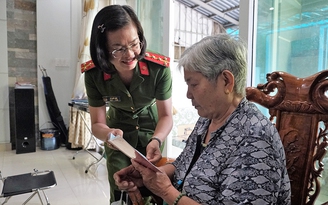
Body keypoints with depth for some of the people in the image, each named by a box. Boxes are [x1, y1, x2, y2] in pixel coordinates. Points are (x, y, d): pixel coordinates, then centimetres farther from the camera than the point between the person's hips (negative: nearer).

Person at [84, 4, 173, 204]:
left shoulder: (159, 68, -30)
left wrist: (156, 140, -40)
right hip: (118, 131, 1)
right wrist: (108, 133, -40)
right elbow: (97, 123, -17)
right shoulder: (94, 74, -25)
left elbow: (166, 116, -19)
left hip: (151, 129, 0)